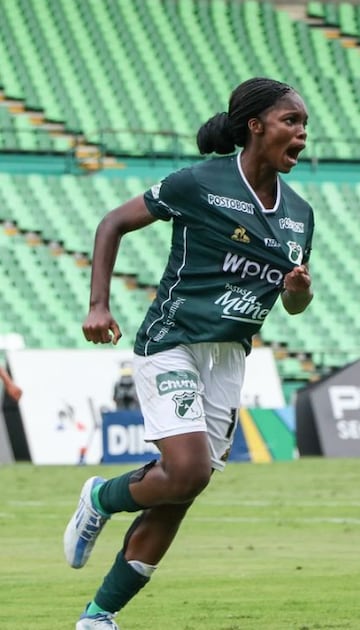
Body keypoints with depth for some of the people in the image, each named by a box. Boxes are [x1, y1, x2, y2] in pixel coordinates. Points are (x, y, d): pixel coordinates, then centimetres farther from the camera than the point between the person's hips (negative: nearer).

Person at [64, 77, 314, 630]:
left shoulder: (298, 213, 9)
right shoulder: (201, 183, -9)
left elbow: (293, 304, 20)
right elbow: (113, 224, -1)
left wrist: (300, 289, -4)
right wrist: (99, 305, -9)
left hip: (228, 361, 6)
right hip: (171, 346, -6)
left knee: (175, 500, 2)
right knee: (188, 471, -22)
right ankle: (101, 499, 9)